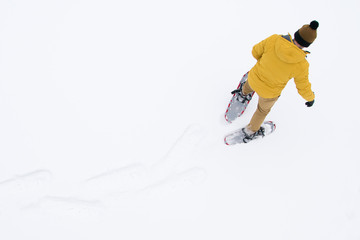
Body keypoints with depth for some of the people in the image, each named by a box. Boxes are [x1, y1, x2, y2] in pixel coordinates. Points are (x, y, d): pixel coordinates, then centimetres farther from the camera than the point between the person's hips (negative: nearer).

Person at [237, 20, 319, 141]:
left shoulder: (273, 40, -26)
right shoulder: (301, 66, -29)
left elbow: (256, 51, -9)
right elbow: (303, 88, -14)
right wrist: (311, 98, 8)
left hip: (254, 78, 2)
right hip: (269, 92, -1)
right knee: (263, 109, 32)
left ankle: (244, 92, 75)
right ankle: (251, 131, 56)